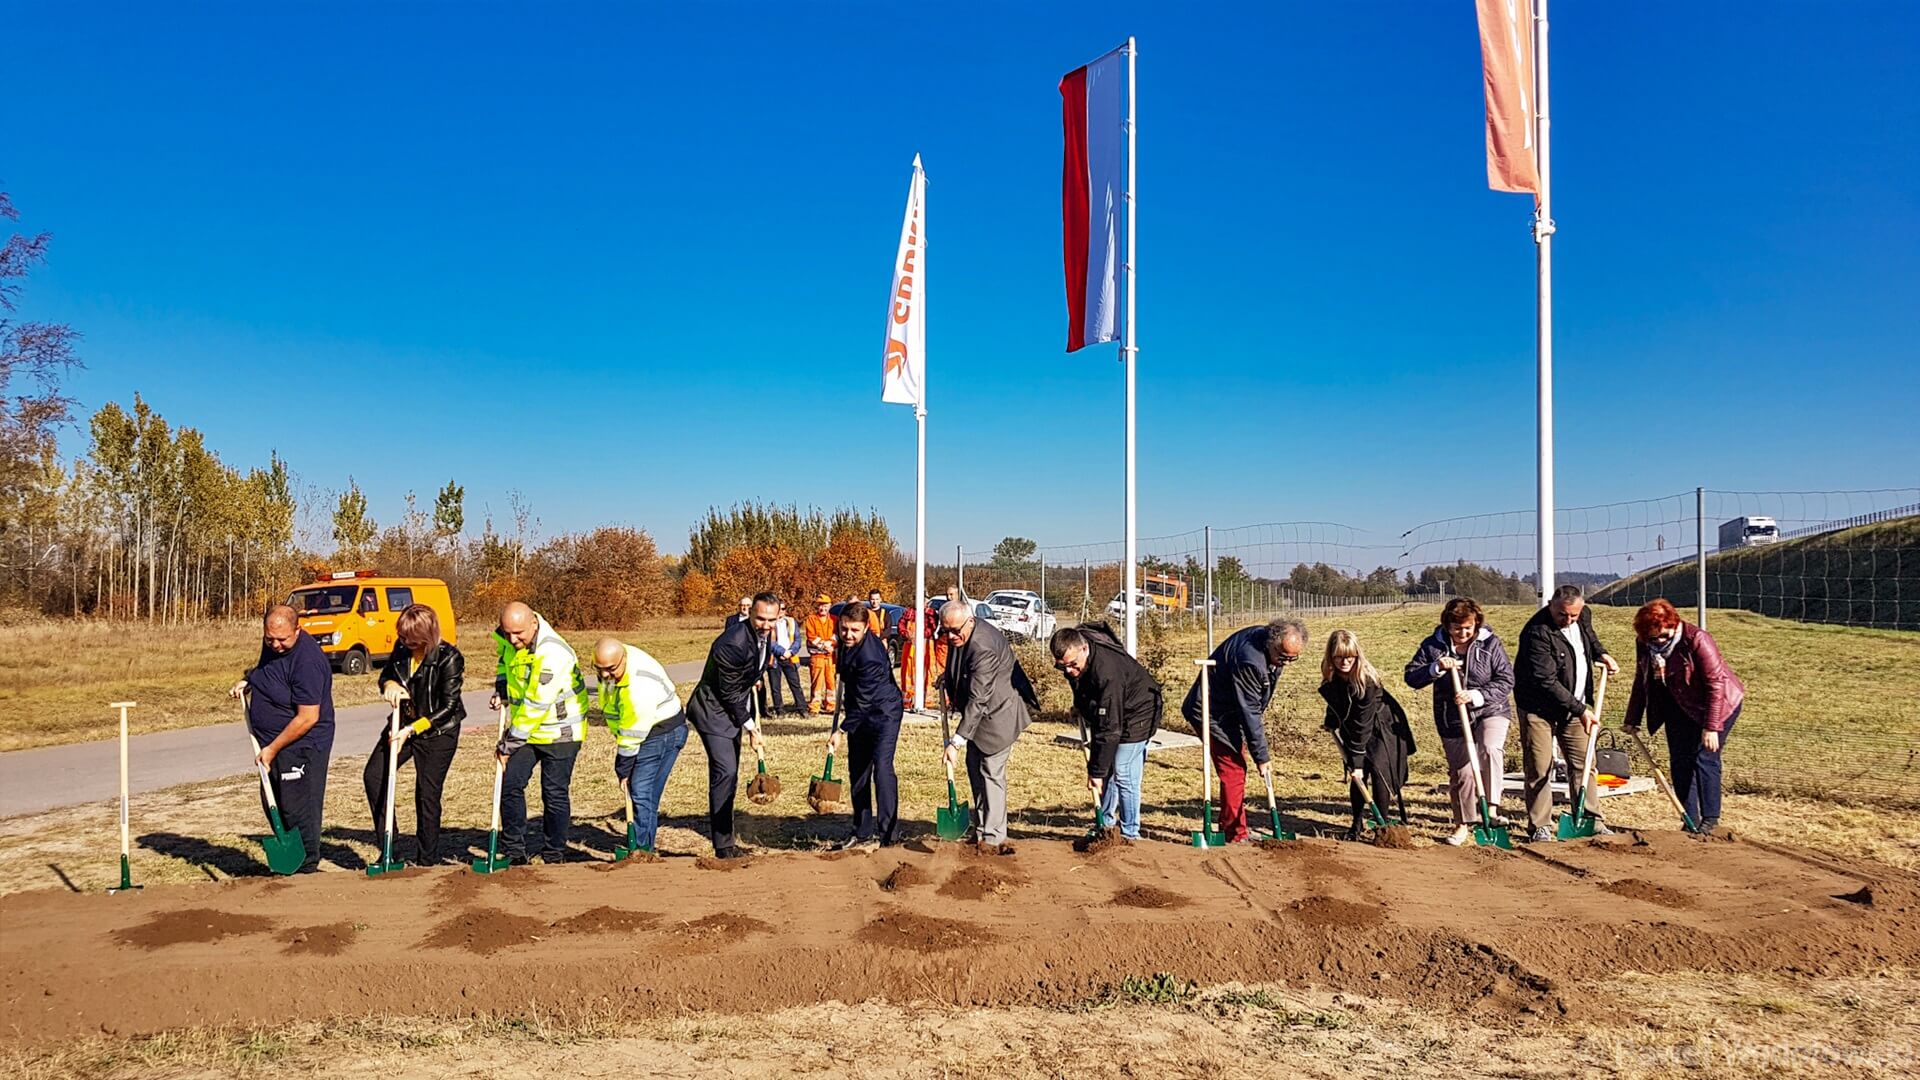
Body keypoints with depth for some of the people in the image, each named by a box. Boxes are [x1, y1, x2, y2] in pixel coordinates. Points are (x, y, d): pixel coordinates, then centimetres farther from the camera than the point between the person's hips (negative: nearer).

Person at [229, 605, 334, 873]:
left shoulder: (307, 661, -25)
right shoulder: (271, 645, 2)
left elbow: (308, 718, -25)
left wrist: (273, 749, -17)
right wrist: (247, 680, 8)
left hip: (301, 746, -10)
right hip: (273, 744, 10)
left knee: (298, 811, -5)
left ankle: (306, 871, 6)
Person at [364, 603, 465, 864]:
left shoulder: (449, 657, -21)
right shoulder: (402, 649, -4)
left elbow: (448, 707, -20)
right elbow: (385, 674, 14)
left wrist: (412, 730, -24)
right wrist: (389, 684, -12)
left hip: (437, 731, -7)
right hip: (403, 724, 7)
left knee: (427, 794, -3)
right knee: (373, 776, 0)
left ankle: (427, 861, 9)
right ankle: (386, 845, 11)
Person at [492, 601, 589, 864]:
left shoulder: (552, 654, -29)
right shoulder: (512, 638, -4)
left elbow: (536, 706, -26)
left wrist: (509, 743, -19)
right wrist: (502, 689, 6)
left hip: (559, 731, -7)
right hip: (525, 728, 7)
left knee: (555, 794, 0)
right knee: (510, 784, 1)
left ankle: (554, 856, 14)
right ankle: (514, 852, 12)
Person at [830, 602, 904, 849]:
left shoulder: (869, 656, -32)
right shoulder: (847, 642, -8)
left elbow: (863, 701, -26)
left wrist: (841, 731, -23)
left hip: (884, 711, -9)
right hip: (860, 715, 9)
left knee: (882, 767, -18)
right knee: (858, 771, 10)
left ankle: (887, 833, -12)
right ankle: (863, 833, 18)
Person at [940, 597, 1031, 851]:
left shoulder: (983, 648, -31)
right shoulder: (961, 637, -1)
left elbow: (978, 699, -34)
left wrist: (957, 741, -36)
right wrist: (948, 679, 8)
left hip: (997, 714, -10)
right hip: (979, 715, 10)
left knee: (991, 773, -7)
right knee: (975, 771, 13)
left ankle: (993, 838, 0)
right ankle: (981, 831, 21)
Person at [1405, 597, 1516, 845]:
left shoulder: (1490, 643, -7)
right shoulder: (1433, 645, -3)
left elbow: (1506, 680, -9)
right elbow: (1411, 676, -4)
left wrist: (1475, 695, -22)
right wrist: (1436, 668, -22)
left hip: (1490, 711, -2)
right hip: (1452, 720, 2)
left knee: (1491, 750, -31)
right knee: (1460, 772, 7)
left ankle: (1491, 809, -25)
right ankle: (1464, 823, 24)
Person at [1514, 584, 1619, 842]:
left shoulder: (1584, 615, -2)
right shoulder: (1537, 633, -25)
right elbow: (1546, 682, -26)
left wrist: (1601, 654, 6)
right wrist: (1580, 710, -24)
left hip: (1575, 705, 6)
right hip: (1539, 708, -6)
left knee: (1583, 763, 9)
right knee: (1539, 769, -4)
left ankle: (1592, 821, 18)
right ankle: (1540, 826, 5)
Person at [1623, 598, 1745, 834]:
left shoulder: (1697, 639, -28)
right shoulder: (1644, 645, -9)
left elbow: (1715, 683, -26)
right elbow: (1641, 682, 6)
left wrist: (1711, 727, -28)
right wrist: (1632, 719, 7)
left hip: (1718, 703, -6)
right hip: (1679, 707, 6)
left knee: (1705, 757, -11)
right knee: (1680, 761, 1)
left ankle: (1710, 819, -1)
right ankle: (1690, 821, 8)